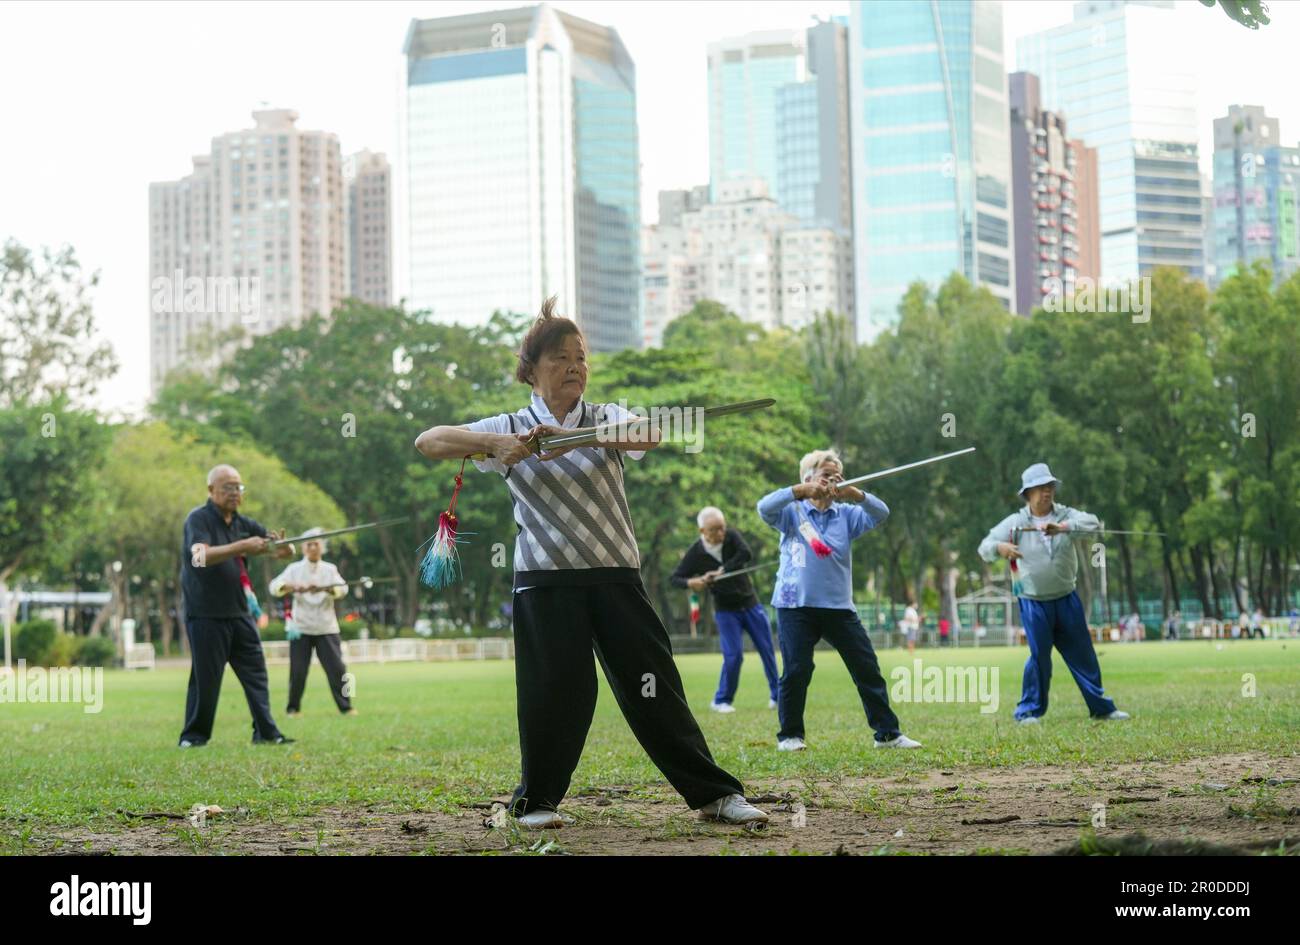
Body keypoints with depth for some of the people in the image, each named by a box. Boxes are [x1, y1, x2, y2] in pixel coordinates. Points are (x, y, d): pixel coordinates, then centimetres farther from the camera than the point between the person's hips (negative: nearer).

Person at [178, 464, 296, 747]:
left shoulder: (243, 524, 10)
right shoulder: (198, 520, -8)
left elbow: (288, 550, 7)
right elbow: (202, 556, -27)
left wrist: (283, 547, -17)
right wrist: (242, 546, -34)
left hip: (239, 614, 6)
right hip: (206, 615, -6)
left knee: (256, 673, 1)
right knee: (205, 678, -3)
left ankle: (265, 732, 2)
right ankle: (194, 736, 8)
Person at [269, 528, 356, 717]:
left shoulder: (329, 570, 4)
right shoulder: (295, 569, 2)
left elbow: (342, 588, -14)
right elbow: (274, 586, -11)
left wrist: (322, 588, -34)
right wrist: (292, 587, -32)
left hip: (326, 628, 1)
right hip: (300, 627, -1)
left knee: (337, 668, -4)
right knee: (298, 671, -1)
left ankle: (345, 706, 6)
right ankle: (293, 708, 15)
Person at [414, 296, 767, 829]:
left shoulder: (608, 419, 7)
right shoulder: (509, 430, 7)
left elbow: (647, 435, -18)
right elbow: (428, 442, -3)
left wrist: (572, 437, -34)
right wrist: (493, 443, -19)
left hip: (616, 575, 1)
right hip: (546, 580, -1)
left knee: (654, 688, -2)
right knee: (554, 692, -4)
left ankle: (714, 794, 3)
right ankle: (536, 800, 14)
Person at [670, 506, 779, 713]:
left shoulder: (731, 536, -12)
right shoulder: (695, 554, -12)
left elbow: (746, 554, -31)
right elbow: (673, 578, -8)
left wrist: (721, 571, -37)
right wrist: (689, 582, -29)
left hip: (750, 603, 2)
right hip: (725, 609, -2)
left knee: (767, 651, 5)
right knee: (733, 655, -12)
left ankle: (776, 696, 19)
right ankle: (722, 700, 4)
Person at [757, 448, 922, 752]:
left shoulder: (846, 514, 9)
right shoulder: (792, 512, 2)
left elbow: (881, 514, -4)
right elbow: (764, 508, -17)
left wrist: (854, 494, -21)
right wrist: (801, 491, -26)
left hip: (839, 605, 3)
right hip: (796, 604, -3)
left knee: (867, 668, 2)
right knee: (796, 671, -5)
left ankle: (887, 733, 9)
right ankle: (789, 735, 10)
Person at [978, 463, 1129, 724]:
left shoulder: (1065, 515, 0)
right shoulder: (1015, 522, -4)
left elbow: (1093, 523, -18)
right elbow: (985, 546, -7)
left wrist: (1062, 527, -34)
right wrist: (1000, 548, -31)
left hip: (1066, 599, 3)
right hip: (1033, 602, -3)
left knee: (1084, 655, 8)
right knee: (1039, 656, -5)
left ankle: (1102, 707, 19)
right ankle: (1029, 711, 10)